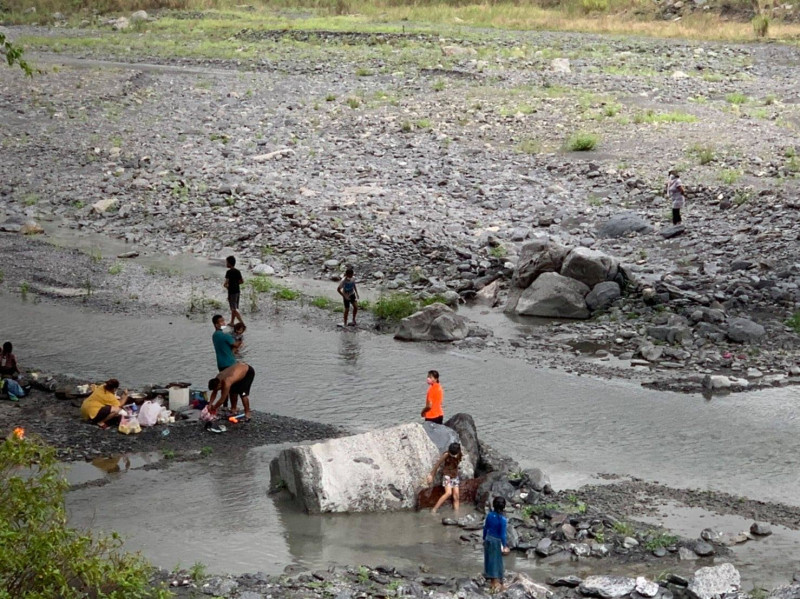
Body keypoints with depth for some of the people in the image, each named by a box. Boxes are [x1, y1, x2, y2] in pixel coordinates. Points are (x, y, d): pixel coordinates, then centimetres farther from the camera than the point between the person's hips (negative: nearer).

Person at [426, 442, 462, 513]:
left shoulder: (460, 455, -8)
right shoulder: (446, 455, -22)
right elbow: (438, 464, -14)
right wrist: (432, 475, -8)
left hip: (455, 476, 5)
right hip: (447, 475, -5)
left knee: (456, 496, -1)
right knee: (448, 493, -23)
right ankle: (434, 510, -19)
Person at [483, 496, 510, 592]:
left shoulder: (489, 515, -8)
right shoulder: (502, 519, -22)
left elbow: (485, 528, 2)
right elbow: (502, 534, -18)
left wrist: (484, 539, 17)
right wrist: (505, 546, -9)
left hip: (488, 539, 5)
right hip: (497, 541, -5)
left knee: (489, 560, 15)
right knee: (497, 561, 7)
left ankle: (492, 582, 26)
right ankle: (497, 583, 14)